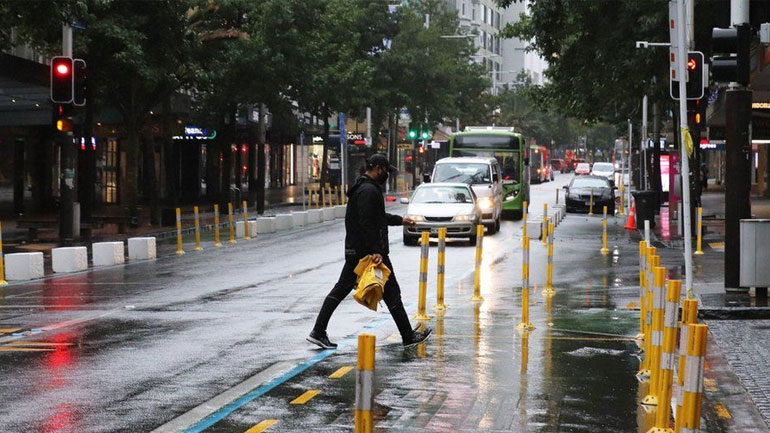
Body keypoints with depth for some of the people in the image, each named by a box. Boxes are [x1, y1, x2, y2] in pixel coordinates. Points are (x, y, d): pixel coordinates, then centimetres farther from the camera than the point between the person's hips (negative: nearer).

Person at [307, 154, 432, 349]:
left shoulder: (362, 188, 17)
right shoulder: (369, 191, -17)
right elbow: (367, 224, -25)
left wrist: (400, 220, 35)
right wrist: (376, 251, -27)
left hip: (353, 251, 10)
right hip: (369, 251, -10)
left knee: (340, 289, 8)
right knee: (391, 293, 1)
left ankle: (318, 332, 3)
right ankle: (408, 337, 9)